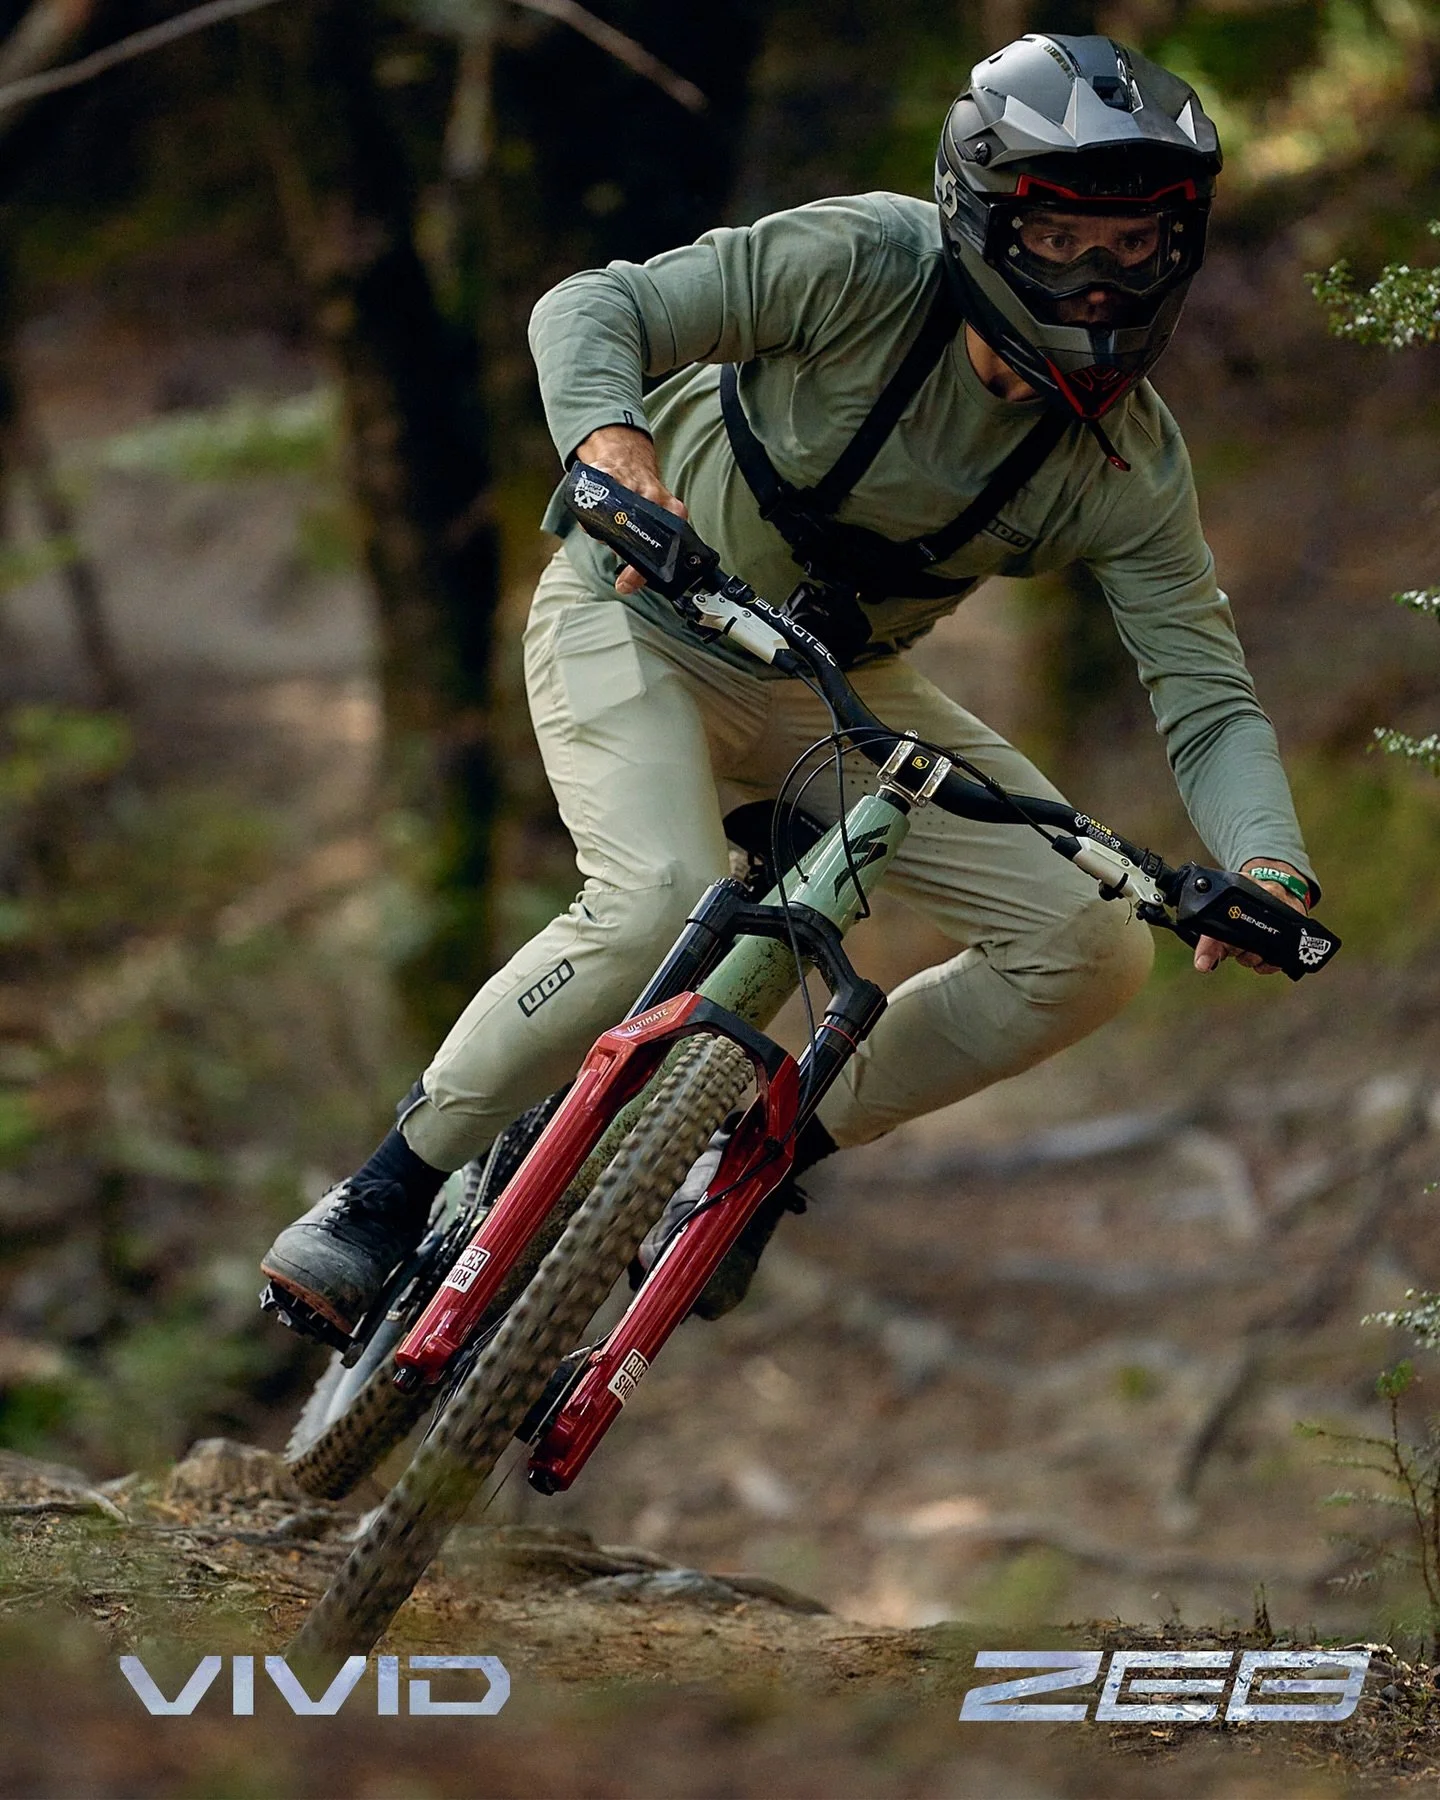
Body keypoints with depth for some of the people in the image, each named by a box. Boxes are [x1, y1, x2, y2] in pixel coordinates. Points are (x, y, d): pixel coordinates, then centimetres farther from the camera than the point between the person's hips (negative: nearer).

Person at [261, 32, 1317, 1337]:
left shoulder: (1131, 467, -16)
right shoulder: (869, 263, -25)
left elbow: (1208, 702, -16)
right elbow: (593, 310, -24)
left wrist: (1270, 864, -37)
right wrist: (617, 449, -47)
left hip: (839, 688, 5)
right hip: (641, 623, -5)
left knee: (1092, 950, -10)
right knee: (663, 913, -33)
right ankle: (389, 1192, -14)